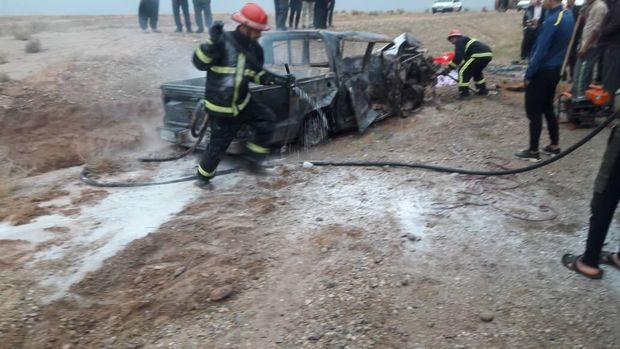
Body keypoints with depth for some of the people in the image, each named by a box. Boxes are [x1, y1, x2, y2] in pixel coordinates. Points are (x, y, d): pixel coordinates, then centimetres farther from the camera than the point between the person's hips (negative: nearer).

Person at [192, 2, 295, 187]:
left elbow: (258, 74, 13)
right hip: (220, 109, -6)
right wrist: (212, 42, -37)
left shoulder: (255, 48, 0)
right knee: (218, 146, 4)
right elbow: (199, 63, -23)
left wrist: (280, 80, 2)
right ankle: (203, 176, 31)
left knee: (267, 118, -1)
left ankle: (253, 156, 15)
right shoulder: (223, 41, -19)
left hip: (243, 102, 6)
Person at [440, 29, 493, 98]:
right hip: (488, 54, 10)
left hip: (479, 54, -10)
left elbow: (458, 57, -9)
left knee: (463, 71, -1)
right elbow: (465, 57, 32)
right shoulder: (466, 40, 31)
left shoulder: (459, 41, 3)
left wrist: (448, 68, -5)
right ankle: (483, 90, 33)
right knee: (476, 71, 29)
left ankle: (464, 92, 0)